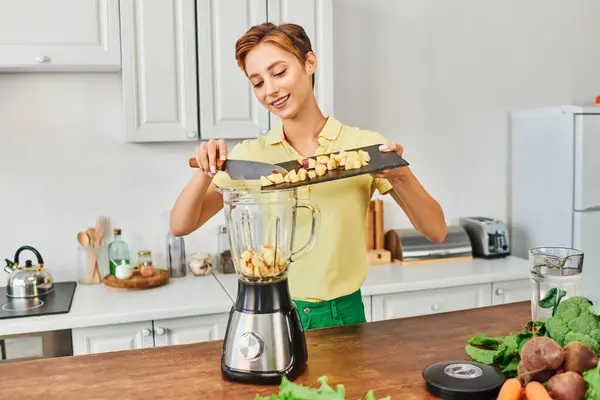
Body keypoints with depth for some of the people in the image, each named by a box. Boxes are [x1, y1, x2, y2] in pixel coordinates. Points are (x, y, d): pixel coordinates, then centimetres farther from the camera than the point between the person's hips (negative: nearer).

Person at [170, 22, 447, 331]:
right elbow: (180, 226, -4)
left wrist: (401, 175, -25)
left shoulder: (366, 147, -9)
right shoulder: (249, 154, -4)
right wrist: (206, 172, -21)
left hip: (343, 314, 0)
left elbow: (436, 232, -8)